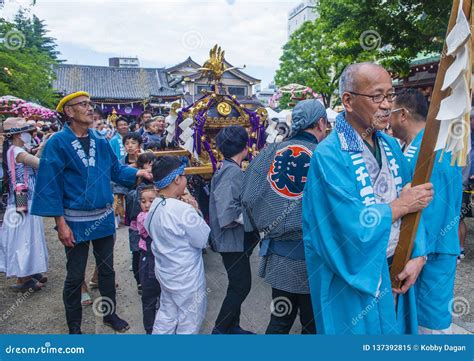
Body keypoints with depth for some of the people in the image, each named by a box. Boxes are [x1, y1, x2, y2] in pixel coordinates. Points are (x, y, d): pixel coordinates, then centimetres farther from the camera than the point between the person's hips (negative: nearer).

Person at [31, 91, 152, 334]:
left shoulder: (100, 141, 3)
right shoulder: (57, 143, -11)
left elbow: (115, 170, 8)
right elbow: (50, 185, -12)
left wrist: (138, 173, -11)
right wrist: (61, 223, -16)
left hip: (104, 217, 5)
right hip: (76, 221, -4)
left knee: (107, 269, 17)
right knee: (75, 276, 9)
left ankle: (110, 314, 36)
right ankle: (74, 327, 29)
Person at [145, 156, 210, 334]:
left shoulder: (155, 206, -3)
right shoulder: (183, 209, -29)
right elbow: (203, 239, -20)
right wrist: (195, 211, -11)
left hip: (165, 272, 8)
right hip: (186, 278, -8)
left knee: (166, 314, 23)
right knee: (190, 321, 14)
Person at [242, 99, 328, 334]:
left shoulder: (270, 153, -1)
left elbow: (249, 197, 2)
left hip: (277, 255, 4)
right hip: (311, 256, -4)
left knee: (280, 320, 21)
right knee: (313, 324, 17)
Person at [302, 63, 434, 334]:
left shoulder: (391, 146, 2)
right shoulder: (329, 155, -22)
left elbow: (412, 202, 3)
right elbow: (353, 226, -28)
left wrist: (418, 256, -7)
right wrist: (401, 206, -14)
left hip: (397, 270, 7)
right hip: (354, 277, -6)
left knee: (396, 327, 24)